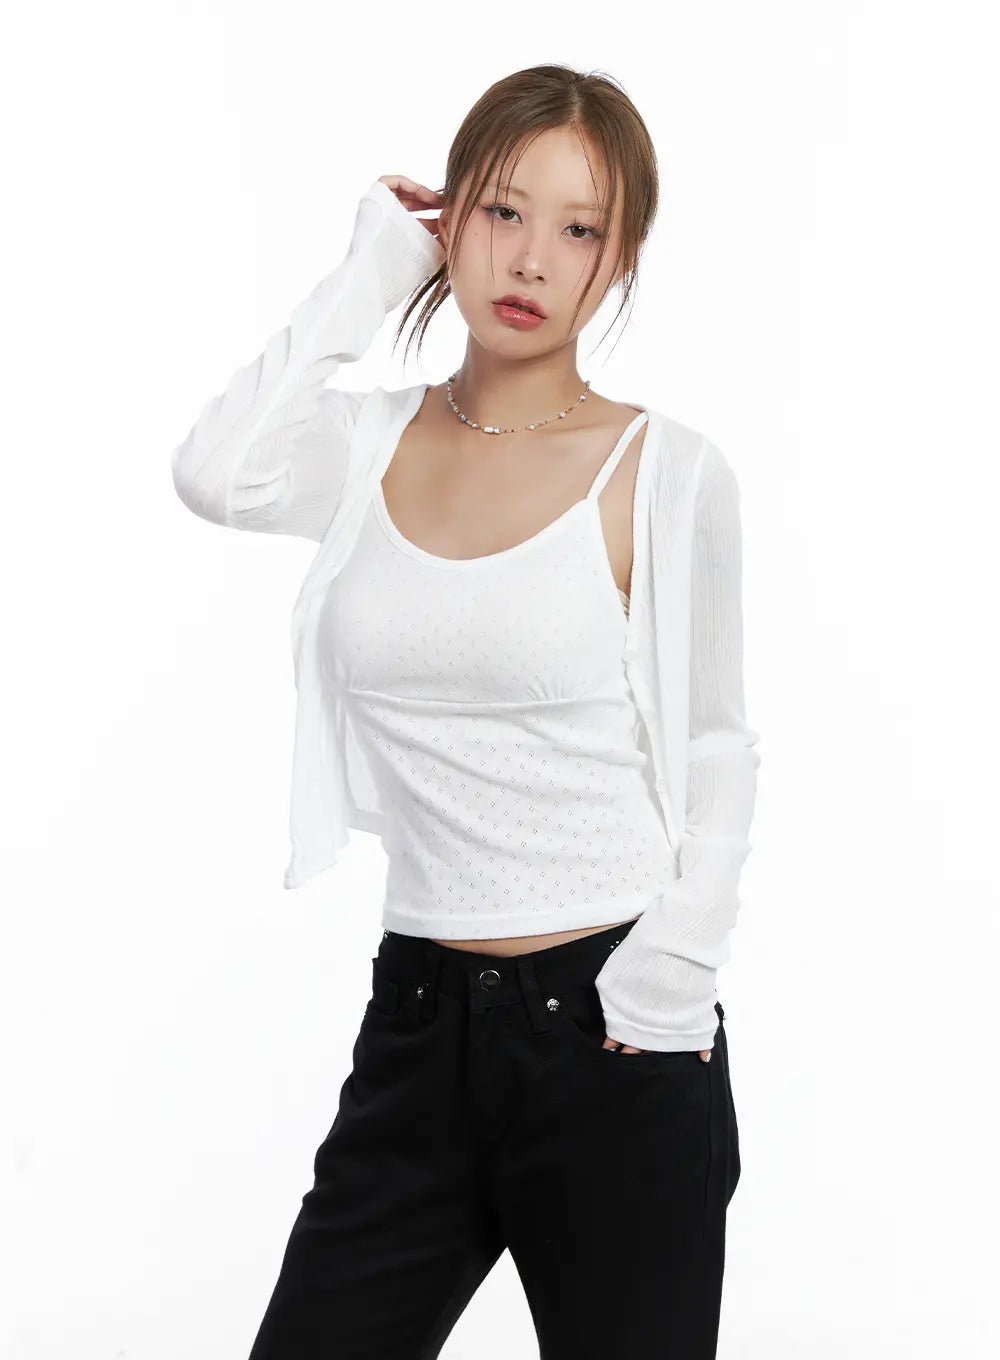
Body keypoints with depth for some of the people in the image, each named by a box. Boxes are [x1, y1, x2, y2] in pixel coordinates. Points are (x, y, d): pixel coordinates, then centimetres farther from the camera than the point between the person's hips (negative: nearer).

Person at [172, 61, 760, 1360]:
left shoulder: (665, 470, -4)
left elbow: (716, 752, 3)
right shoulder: (375, 443, 4)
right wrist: (367, 277, -7)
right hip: (421, 1020, 3)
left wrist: (676, 971, -11)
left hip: (609, 1031, -3)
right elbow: (217, 474, -18)